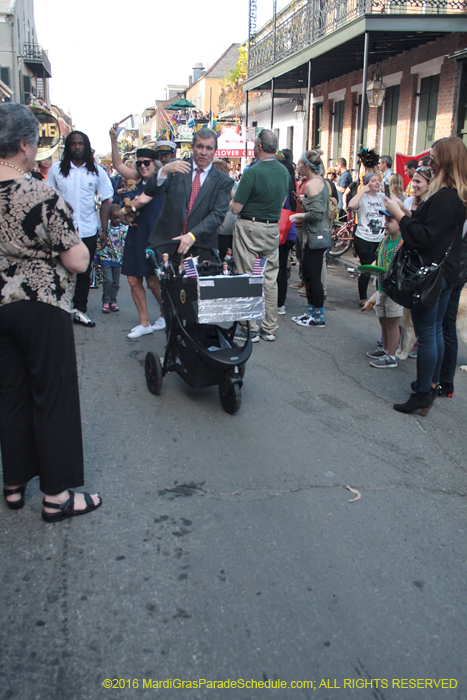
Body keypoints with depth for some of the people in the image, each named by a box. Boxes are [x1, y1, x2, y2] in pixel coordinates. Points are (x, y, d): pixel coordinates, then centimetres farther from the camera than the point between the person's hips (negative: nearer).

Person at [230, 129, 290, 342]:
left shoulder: (253, 172, -17)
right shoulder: (284, 171, 5)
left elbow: (236, 208, -15)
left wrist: (233, 197, 4)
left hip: (249, 227, -6)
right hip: (273, 228, 6)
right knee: (270, 278, 10)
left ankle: (250, 329, 5)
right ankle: (269, 328, 16)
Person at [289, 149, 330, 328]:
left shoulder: (312, 183, -17)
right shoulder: (322, 181, 13)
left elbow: (315, 213, -24)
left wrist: (298, 216, -10)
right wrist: (300, 216, 15)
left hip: (315, 236, -10)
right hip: (320, 234, 10)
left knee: (313, 276, -3)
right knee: (307, 273, 16)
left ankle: (318, 316, 5)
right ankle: (312, 312, 24)